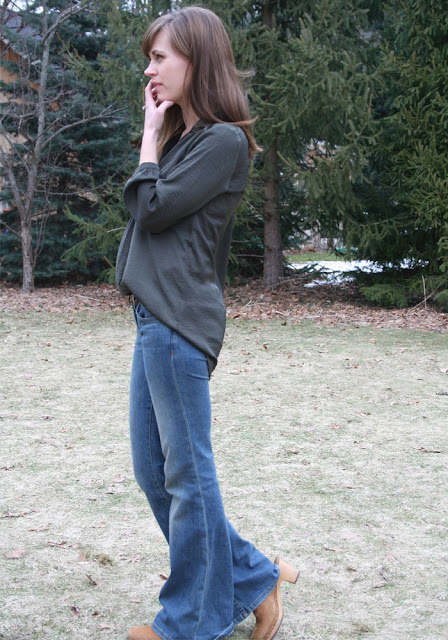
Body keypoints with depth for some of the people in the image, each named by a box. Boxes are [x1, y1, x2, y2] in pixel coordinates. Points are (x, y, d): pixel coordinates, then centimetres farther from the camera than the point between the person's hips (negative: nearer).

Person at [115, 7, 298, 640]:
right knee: (154, 470, 13)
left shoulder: (224, 141, -8)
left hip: (179, 322, -10)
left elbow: (151, 210, -10)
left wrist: (150, 136, -2)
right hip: (154, 318, 10)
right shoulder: (181, 138, 20)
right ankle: (253, 579, 22)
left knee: (187, 474, 0)